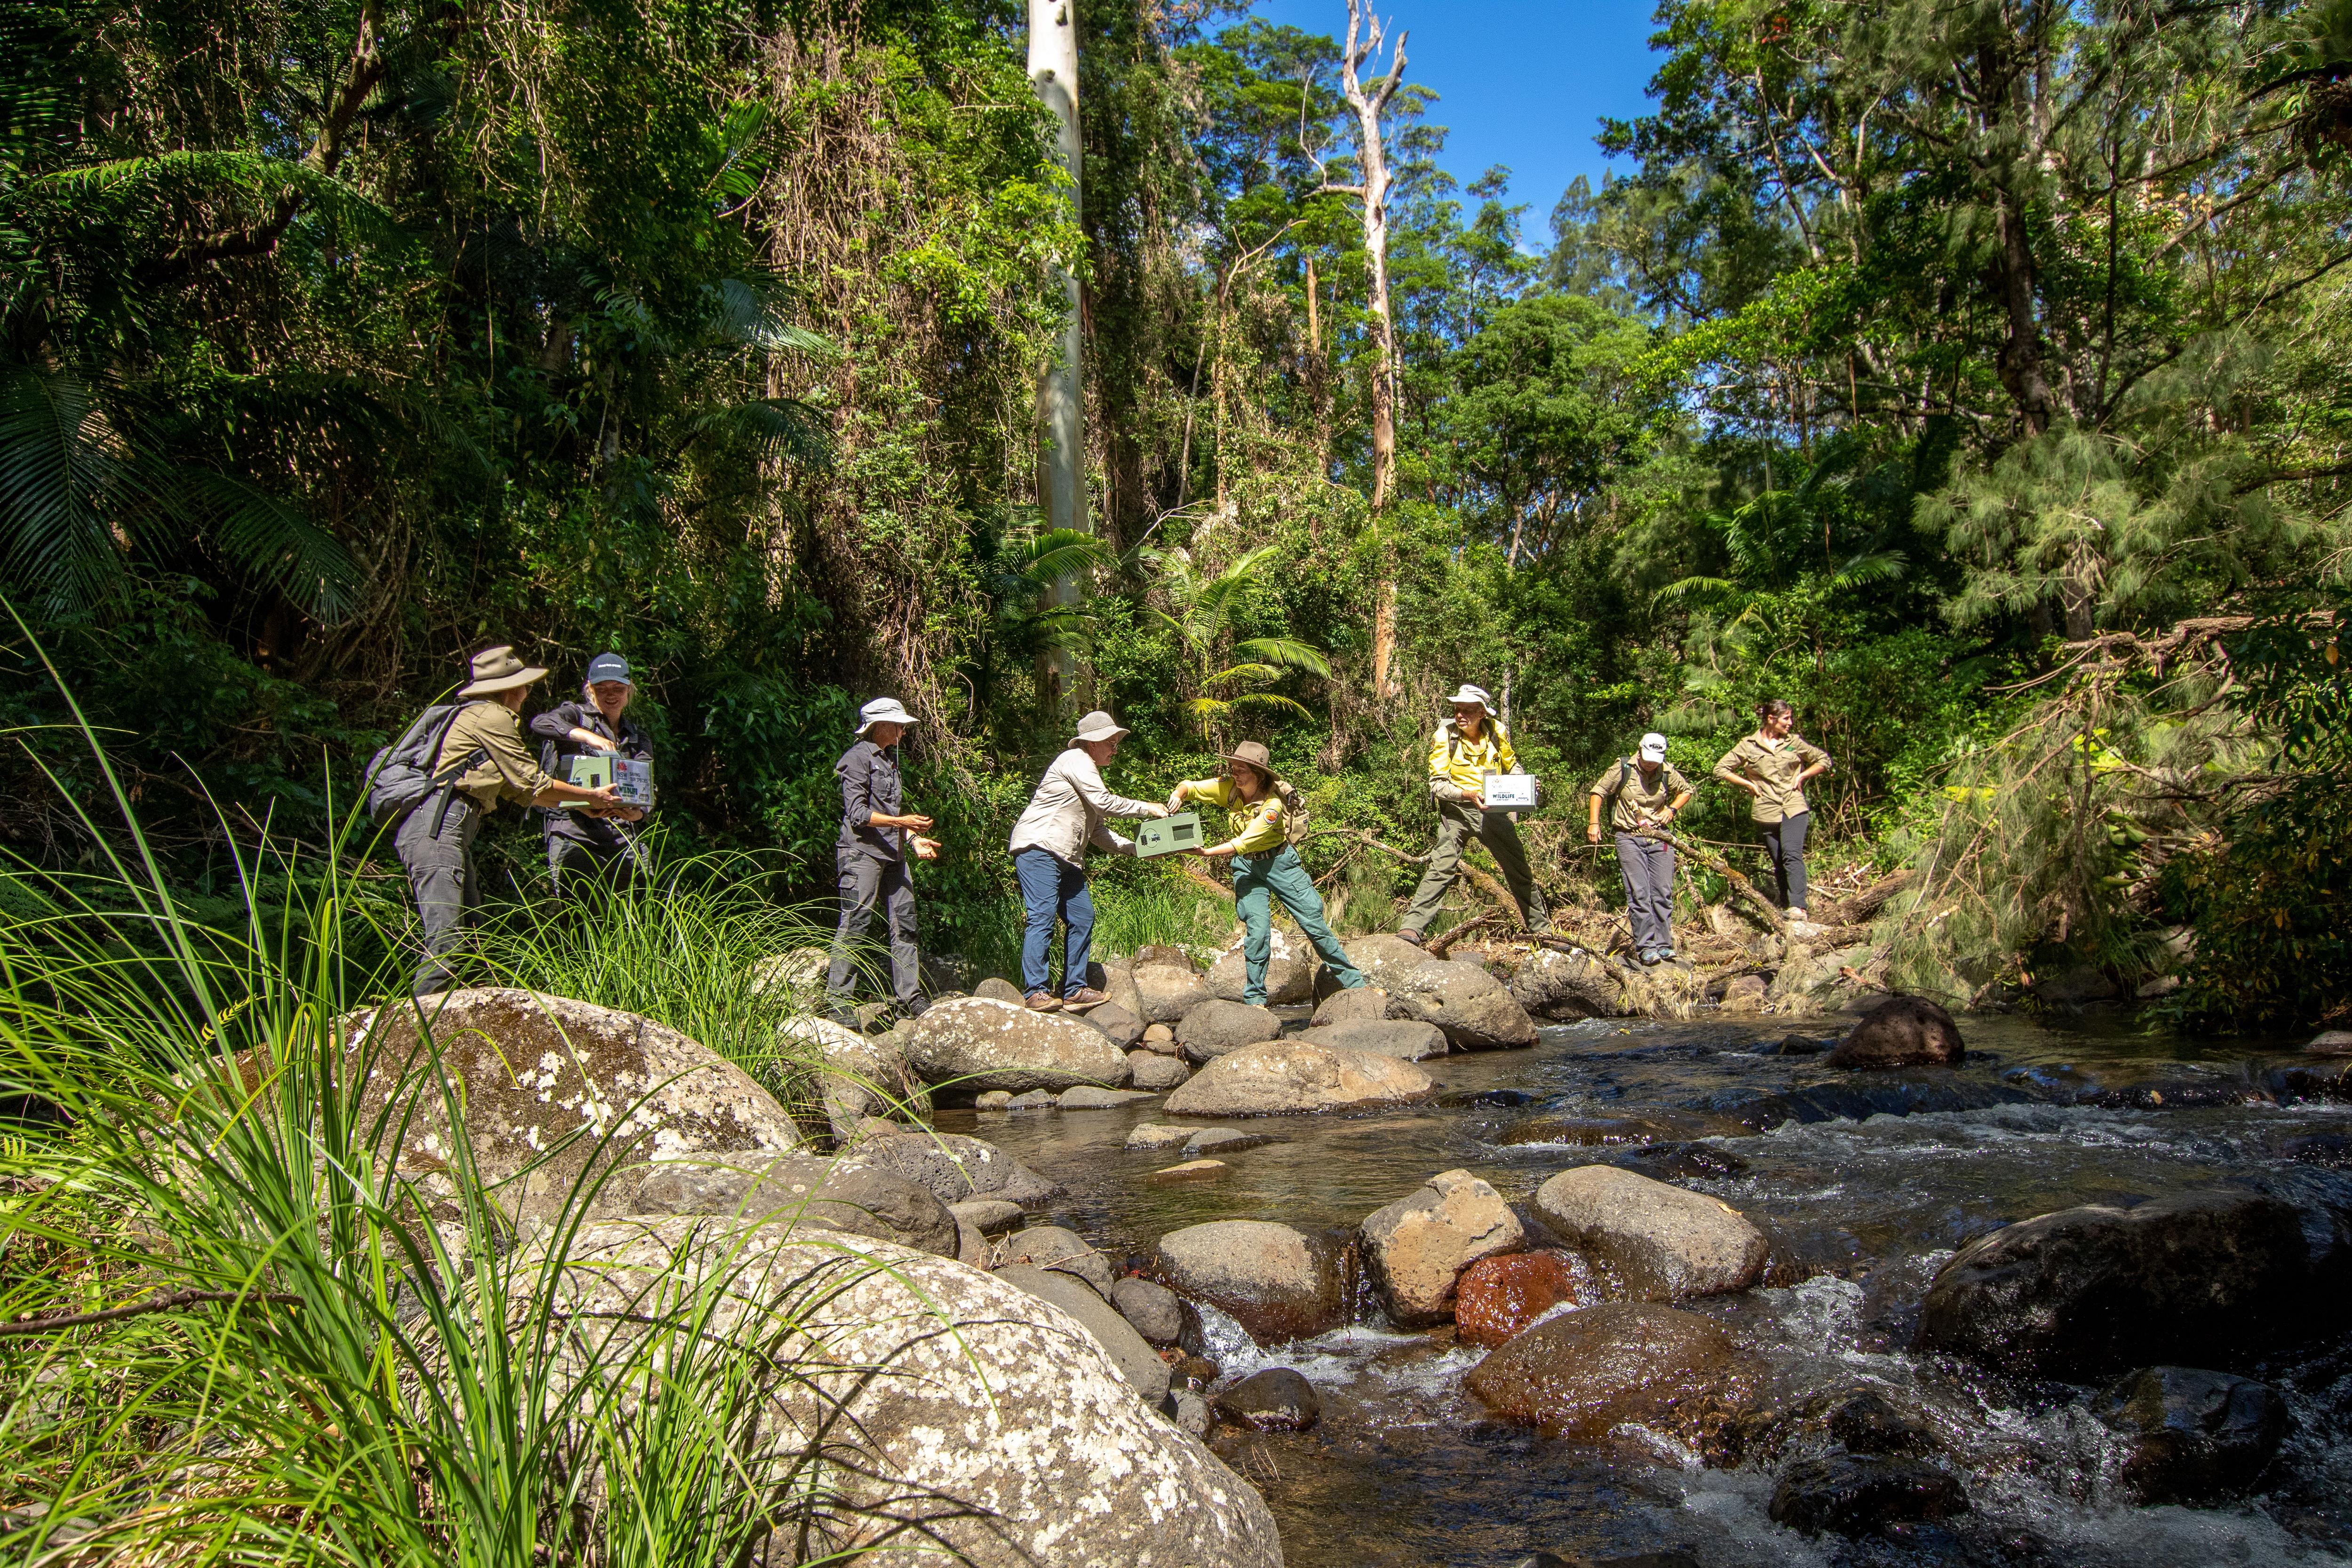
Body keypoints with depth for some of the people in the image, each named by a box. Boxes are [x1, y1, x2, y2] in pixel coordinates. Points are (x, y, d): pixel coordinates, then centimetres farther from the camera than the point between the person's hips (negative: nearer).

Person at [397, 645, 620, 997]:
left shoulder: (483, 717, 28)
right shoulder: (491, 717, -2)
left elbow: (521, 792, 30)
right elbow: (533, 783, -1)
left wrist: (583, 805, 31)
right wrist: (591, 796, 11)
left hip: (449, 829, 11)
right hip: (435, 826, -11)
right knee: (446, 942, -18)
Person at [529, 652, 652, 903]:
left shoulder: (638, 737, 18)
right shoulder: (575, 715, 7)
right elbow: (540, 723, -16)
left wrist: (637, 813, -16)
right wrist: (588, 736, -28)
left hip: (621, 834, 4)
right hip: (573, 829, -4)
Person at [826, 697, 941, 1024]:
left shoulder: (889, 758, 21)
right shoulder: (858, 757, -5)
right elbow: (858, 814, -13)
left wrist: (916, 840, 10)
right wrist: (902, 822, -16)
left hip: (893, 855, 9)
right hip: (862, 852, -9)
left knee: (904, 924, 5)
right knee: (854, 926, -8)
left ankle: (910, 1001, 9)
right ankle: (838, 1001, -3)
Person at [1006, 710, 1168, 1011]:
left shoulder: (1090, 772, 24)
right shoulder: (1075, 761, -5)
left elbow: (1098, 833, 19)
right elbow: (1104, 802, -15)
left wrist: (1137, 849, 9)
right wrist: (1147, 808, -6)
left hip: (1066, 859, 11)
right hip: (1038, 848, -10)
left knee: (1082, 917, 6)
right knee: (1043, 916, -15)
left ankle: (1074, 990, 10)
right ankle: (1037, 992, -15)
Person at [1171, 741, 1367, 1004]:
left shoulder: (1273, 804, -26)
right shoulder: (1229, 788, -12)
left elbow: (1244, 843, -31)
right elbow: (1190, 786, -5)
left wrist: (1206, 852, -37)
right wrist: (1179, 795, -28)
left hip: (1279, 862, -3)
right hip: (1246, 867, 3)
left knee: (1314, 923, -1)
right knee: (1257, 929, -11)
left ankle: (1353, 983, 11)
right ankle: (1255, 999, 1)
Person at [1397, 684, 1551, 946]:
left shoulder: (1497, 732, -3)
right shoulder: (1446, 736, -13)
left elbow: (1512, 765, 15)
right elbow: (1437, 784, -14)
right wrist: (1467, 794, -30)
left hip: (1494, 809, 4)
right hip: (1458, 809, -4)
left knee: (1520, 870, 12)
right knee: (1441, 867, -20)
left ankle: (1541, 927, 28)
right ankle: (1412, 927, -22)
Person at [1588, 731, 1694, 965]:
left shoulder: (1667, 772, 4)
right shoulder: (1623, 768, -4)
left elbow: (1687, 790, 21)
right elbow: (1598, 791, 2)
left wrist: (1672, 809, 4)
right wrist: (1594, 823, -6)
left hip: (1660, 838, 3)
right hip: (1630, 838, -3)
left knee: (1663, 893, 2)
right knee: (1639, 894, -7)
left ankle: (1664, 945, 9)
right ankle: (1645, 947, -6)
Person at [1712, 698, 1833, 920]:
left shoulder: (1795, 743, 8)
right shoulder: (1748, 746, 3)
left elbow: (1824, 760, 18)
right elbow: (1721, 769, 6)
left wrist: (1802, 776, 5)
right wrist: (1749, 784, 0)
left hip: (1794, 808, -1)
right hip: (1766, 811, 1)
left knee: (1792, 854, -19)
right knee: (1778, 863, 6)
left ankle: (1798, 907, -28)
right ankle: (1786, 907, 17)